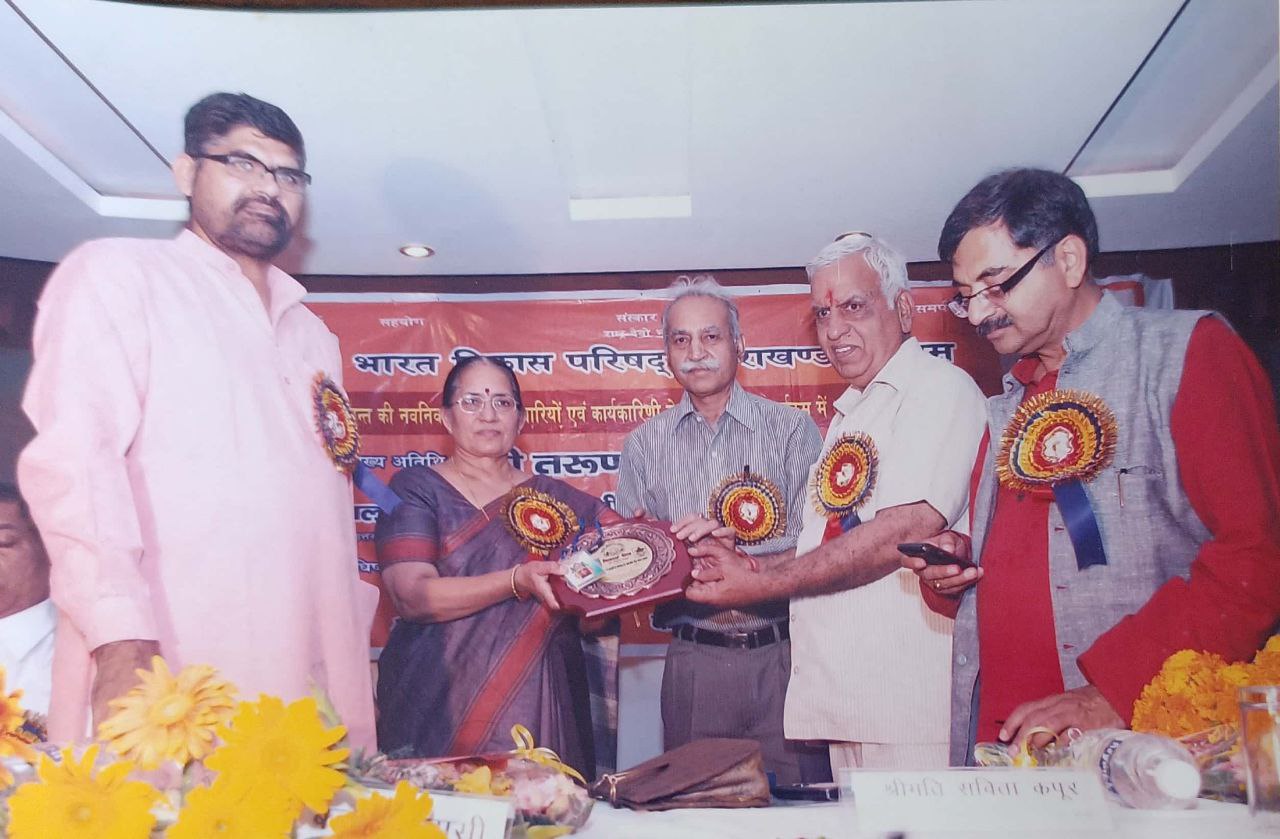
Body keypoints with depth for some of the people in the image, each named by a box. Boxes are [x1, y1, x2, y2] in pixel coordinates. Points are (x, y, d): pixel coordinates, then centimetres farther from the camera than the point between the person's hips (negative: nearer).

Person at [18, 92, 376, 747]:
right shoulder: (115, 273, 6)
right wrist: (122, 640, -19)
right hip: (168, 668, -5)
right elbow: (73, 456, -7)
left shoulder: (313, 336, 23)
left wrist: (355, 658, 14)